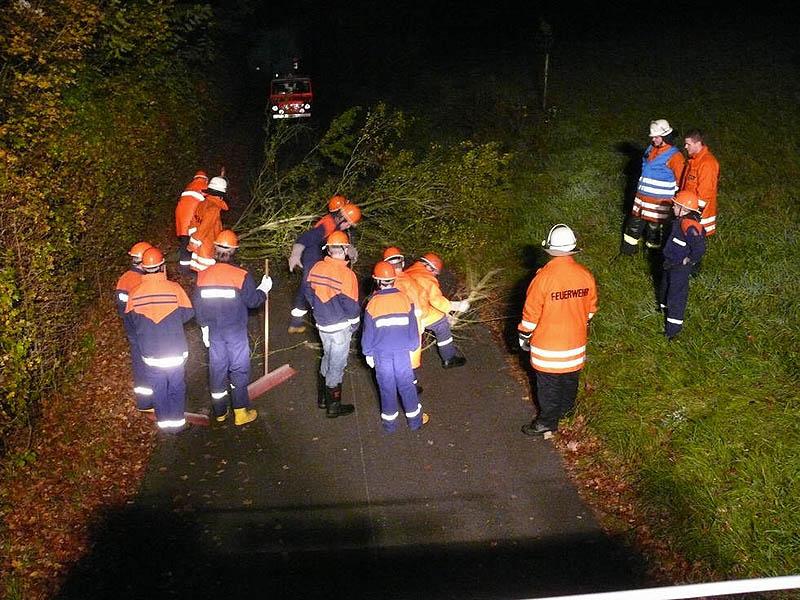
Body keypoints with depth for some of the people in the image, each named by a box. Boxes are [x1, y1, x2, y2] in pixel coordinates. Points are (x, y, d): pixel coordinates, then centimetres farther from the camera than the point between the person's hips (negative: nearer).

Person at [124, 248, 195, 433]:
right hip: (175, 351, -1)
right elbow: (188, 313, -3)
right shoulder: (174, 288, -14)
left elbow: (131, 320, 3)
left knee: (157, 388, 16)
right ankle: (177, 421, 21)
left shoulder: (135, 293, -9)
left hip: (150, 353, 2)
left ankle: (164, 422, 27)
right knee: (176, 386, 14)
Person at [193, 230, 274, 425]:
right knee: (239, 369, 6)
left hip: (214, 331, 4)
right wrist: (264, 288, 12)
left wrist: (204, 328, 16)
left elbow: (197, 306, 4)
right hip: (236, 331, -3)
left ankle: (219, 411, 25)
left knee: (217, 367, 14)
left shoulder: (203, 275, -4)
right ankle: (241, 412, 9)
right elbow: (253, 301, -7)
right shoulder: (241, 276, -16)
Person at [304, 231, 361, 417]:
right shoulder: (346, 274, -24)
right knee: (337, 365, 7)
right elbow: (351, 304, -20)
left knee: (327, 358, 26)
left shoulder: (316, 268, -6)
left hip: (322, 324, 6)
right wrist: (355, 322, -1)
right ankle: (333, 406, 20)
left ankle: (323, 398, 38)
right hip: (340, 327, -6)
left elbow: (308, 293, 5)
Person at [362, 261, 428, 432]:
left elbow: (368, 331, -4)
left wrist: (368, 353, 8)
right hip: (402, 351, 1)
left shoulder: (373, 304, -11)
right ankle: (414, 420, 21)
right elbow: (412, 327, 2)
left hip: (381, 353, -1)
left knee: (387, 387, 10)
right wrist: (413, 346, 15)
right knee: (406, 385, 12)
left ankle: (389, 422, 20)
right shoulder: (405, 299, -6)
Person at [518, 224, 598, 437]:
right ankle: (566, 408, 46)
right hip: (576, 340, 5)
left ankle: (548, 422, 24)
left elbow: (531, 313, -17)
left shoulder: (543, 277, -25)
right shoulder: (585, 275, -10)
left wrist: (524, 336, -1)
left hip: (547, 343, -5)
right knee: (570, 377, 25)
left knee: (548, 384, 11)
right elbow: (591, 308, 5)